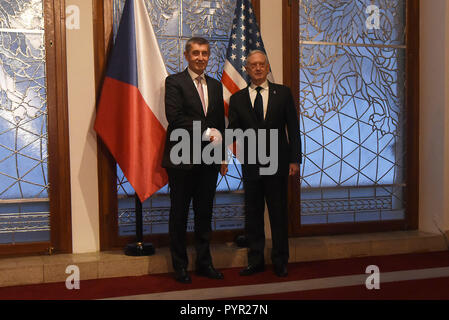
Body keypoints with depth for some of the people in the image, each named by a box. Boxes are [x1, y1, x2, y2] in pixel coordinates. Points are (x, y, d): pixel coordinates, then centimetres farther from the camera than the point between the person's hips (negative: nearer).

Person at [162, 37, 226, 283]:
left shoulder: (216, 85, 15)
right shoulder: (174, 82, -2)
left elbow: (220, 123, 16)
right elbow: (175, 117, -14)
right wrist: (206, 132, -14)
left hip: (209, 160, 5)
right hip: (182, 159, -5)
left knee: (205, 213, 12)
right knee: (179, 213, 5)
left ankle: (204, 263, 24)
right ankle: (180, 266, 17)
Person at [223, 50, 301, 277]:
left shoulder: (283, 93, 3)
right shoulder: (237, 99, 6)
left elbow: (293, 128, 2)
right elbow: (232, 130, -2)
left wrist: (295, 159, -5)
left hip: (277, 164, -1)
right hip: (251, 165, 2)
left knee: (279, 213, 7)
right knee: (252, 215, 9)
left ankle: (280, 261, 22)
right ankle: (255, 260, 23)